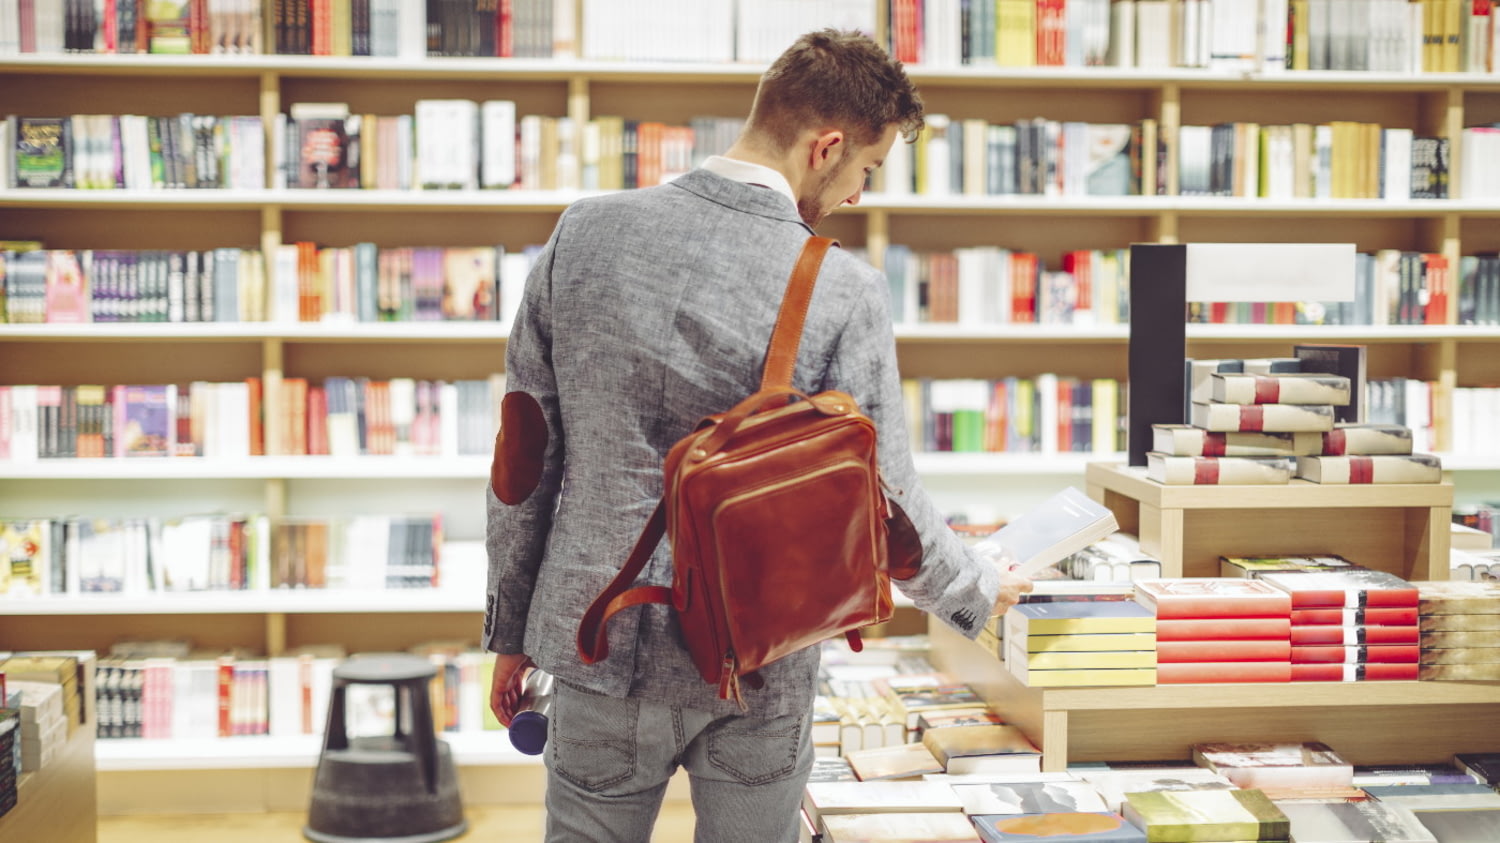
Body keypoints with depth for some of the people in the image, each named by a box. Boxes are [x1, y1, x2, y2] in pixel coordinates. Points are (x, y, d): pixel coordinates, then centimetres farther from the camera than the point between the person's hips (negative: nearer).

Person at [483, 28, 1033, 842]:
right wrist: (978, 591, 12)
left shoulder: (585, 233, -5)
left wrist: (510, 626, 11)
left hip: (601, 645, 2)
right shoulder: (844, 293, -15)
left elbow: (523, 456, 0)